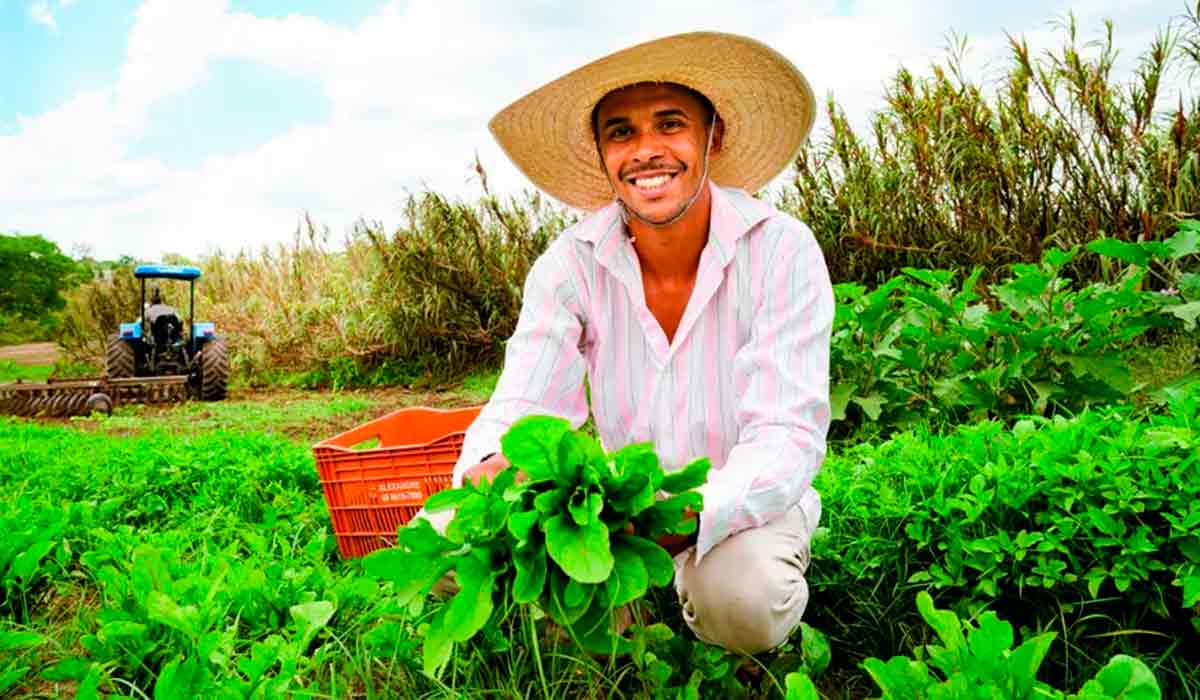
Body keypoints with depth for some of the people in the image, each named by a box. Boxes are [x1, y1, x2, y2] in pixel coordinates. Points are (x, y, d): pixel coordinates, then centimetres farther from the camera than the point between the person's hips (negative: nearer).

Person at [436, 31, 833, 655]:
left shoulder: (780, 249, -19)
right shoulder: (572, 263, -12)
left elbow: (788, 434, -24)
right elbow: (521, 407, -17)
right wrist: (490, 472, -42)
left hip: (746, 501, -3)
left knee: (741, 596, -35)